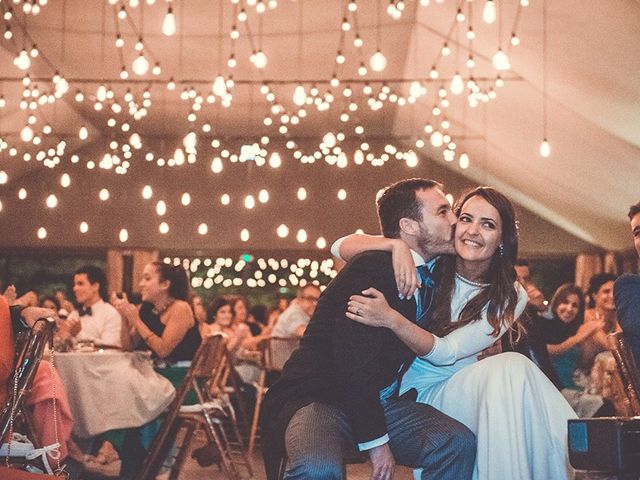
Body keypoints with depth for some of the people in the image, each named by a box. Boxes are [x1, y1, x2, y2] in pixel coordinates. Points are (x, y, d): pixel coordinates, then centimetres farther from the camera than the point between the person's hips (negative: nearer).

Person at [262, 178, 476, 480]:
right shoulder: (370, 271, -18)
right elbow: (353, 364, -22)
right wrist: (376, 442, -17)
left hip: (376, 402, 8)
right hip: (317, 399, -8)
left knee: (458, 442, -17)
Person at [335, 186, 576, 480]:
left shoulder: (510, 296, -1)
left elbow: (447, 353, -14)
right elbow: (342, 246, -7)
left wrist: (391, 319, -31)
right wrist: (396, 245, -27)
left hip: (468, 391, 3)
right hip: (420, 392, -2)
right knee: (510, 368, -28)